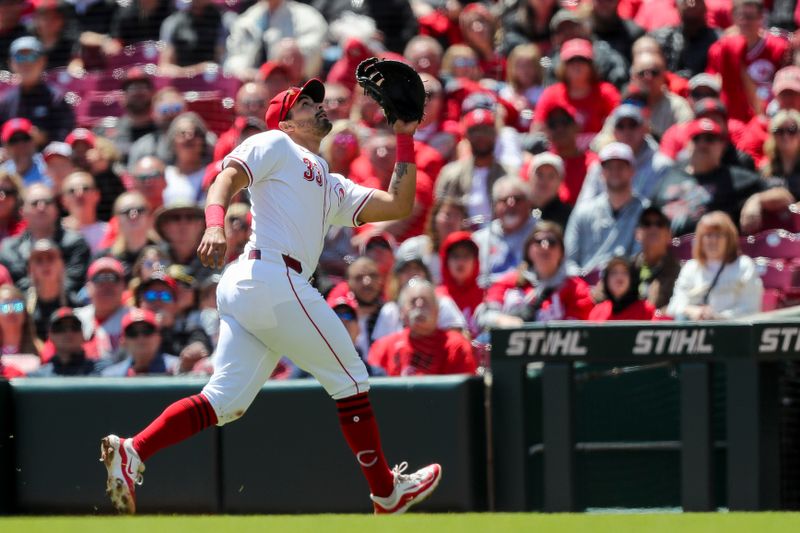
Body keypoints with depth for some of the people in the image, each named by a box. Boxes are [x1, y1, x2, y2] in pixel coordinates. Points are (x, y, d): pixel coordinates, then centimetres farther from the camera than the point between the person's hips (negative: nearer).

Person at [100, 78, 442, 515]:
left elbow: (397, 205, 25)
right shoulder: (274, 144, 7)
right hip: (272, 277, -9)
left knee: (225, 403, 0)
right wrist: (215, 224, -28)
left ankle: (131, 452, -10)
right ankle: (386, 492, 8)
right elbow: (225, 179, -8)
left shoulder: (333, 188, 30)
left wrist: (405, 138, 26)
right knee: (350, 378, 1)